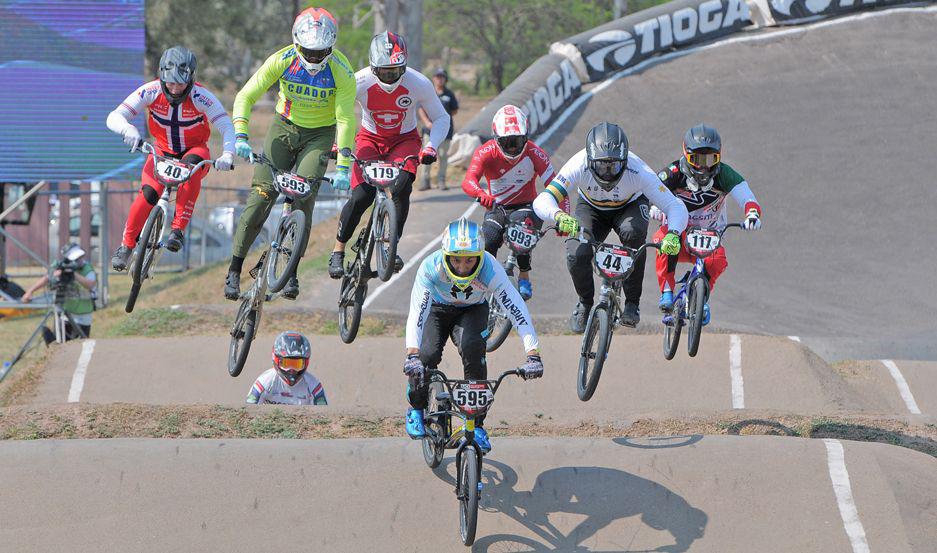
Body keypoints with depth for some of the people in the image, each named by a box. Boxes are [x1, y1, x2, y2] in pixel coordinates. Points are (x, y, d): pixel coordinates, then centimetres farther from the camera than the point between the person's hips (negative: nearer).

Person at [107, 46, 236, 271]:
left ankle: (179, 229, -31)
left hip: (194, 151, -1)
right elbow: (114, 117, -23)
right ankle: (126, 246, -4)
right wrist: (128, 130, -47)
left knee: (192, 164, -37)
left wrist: (227, 155, -46)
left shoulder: (200, 96, -24)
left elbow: (227, 127, -27)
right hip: (163, 152, 1)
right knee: (149, 193, -24)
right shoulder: (151, 92, -20)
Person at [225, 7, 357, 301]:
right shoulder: (282, 61, -21)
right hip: (285, 126, 1)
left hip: (320, 135, -1)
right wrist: (241, 137, -31)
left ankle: (291, 271, -7)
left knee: (303, 199, -17)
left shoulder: (342, 72, -23)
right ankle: (234, 269, -6)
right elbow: (245, 97, -18)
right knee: (262, 194, -12)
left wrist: (343, 167, -31)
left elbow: (346, 120, -24)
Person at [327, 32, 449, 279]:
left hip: (405, 139, 0)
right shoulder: (360, 82, -24)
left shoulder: (419, 84, -23)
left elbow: (441, 118, -9)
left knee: (401, 189, -27)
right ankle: (338, 251, -2)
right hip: (370, 138, 0)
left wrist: (431, 147, -25)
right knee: (362, 195, -19)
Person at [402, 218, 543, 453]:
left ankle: (477, 425, -16)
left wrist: (533, 354, -46)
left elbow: (517, 309, -37)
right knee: (428, 354, -25)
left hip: (472, 310, 0)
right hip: (438, 308, 0)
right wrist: (412, 355, -55)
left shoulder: (490, 270, -35)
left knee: (472, 347, -29)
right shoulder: (431, 267, -36)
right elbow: (416, 312, -42)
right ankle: (416, 408, 7)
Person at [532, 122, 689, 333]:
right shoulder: (578, 166, -36)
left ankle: (632, 302, -17)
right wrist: (559, 216, -65)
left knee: (633, 232, -35)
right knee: (577, 255, -24)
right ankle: (585, 303, 8)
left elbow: (676, 207, -36)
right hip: (591, 208, 1)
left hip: (630, 207, -1)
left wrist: (673, 234, -57)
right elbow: (542, 201, -42)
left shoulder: (637, 171, -37)